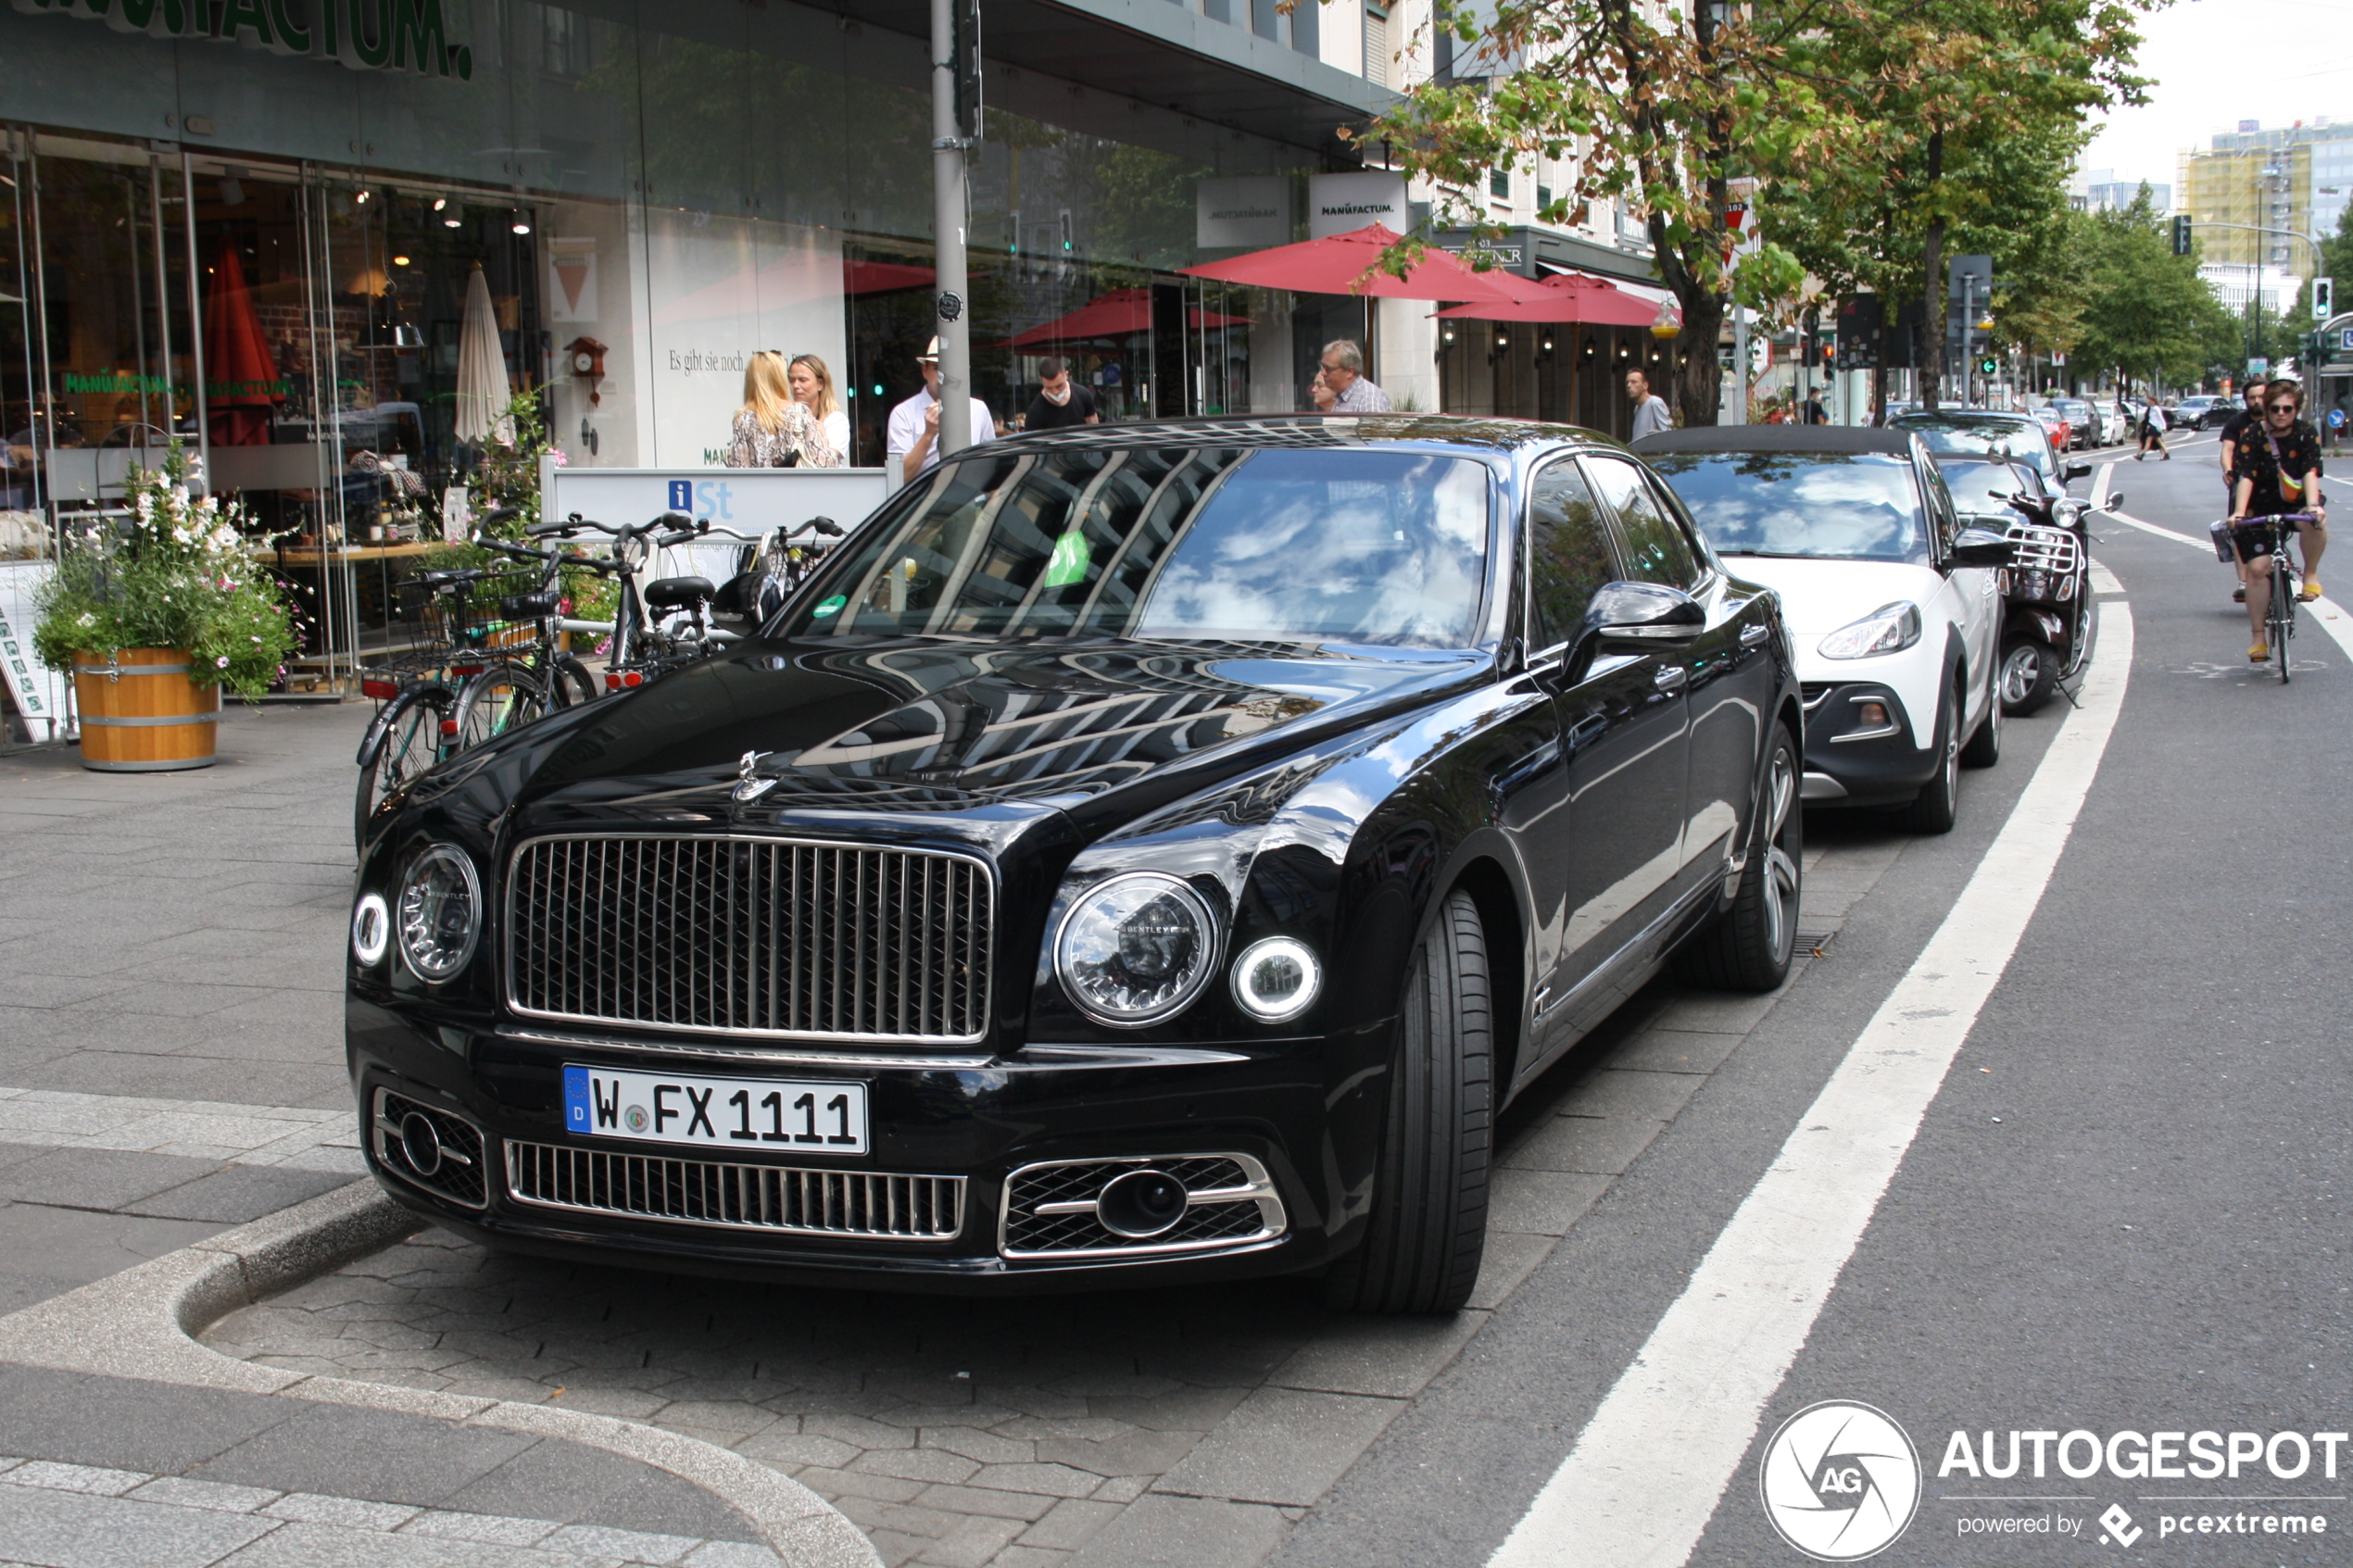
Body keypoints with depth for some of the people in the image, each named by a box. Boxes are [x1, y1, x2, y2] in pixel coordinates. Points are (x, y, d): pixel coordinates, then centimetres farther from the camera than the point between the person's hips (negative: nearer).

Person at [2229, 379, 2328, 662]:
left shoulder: (2307, 435, -7)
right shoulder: (2254, 437, -11)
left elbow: (2311, 472, -19)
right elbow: (2246, 477, -21)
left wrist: (2313, 505, -37)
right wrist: (2239, 513, -36)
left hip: (2295, 504, 1)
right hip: (2260, 509, 0)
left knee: (2316, 522, -35)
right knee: (2257, 570, -9)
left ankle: (2310, 574, -10)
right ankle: (2259, 638, 0)